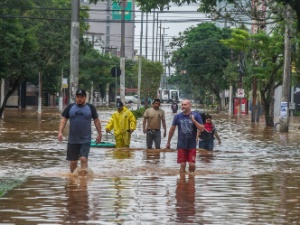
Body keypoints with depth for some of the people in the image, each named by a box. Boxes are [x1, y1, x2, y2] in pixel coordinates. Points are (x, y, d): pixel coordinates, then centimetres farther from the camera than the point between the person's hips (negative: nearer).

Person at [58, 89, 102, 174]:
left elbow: (96, 121, 11)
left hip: (85, 140, -2)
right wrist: (60, 132, -6)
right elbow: (63, 120, 6)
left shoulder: (90, 107, 3)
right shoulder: (70, 107, 5)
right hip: (72, 140, 2)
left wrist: (99, 134, 12)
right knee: (73, 161, 8)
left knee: (83, 159, -16)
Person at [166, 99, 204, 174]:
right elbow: (172, 129, 12)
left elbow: (202, 129, -9)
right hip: (181, 145, 1)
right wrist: (168, 142, 17)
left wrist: (194, 120, -21)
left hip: (192, 145, -1)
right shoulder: (178, 116, 2)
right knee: (182, 165, 0)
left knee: (192, 164, -5)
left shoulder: (196, 115, -3)